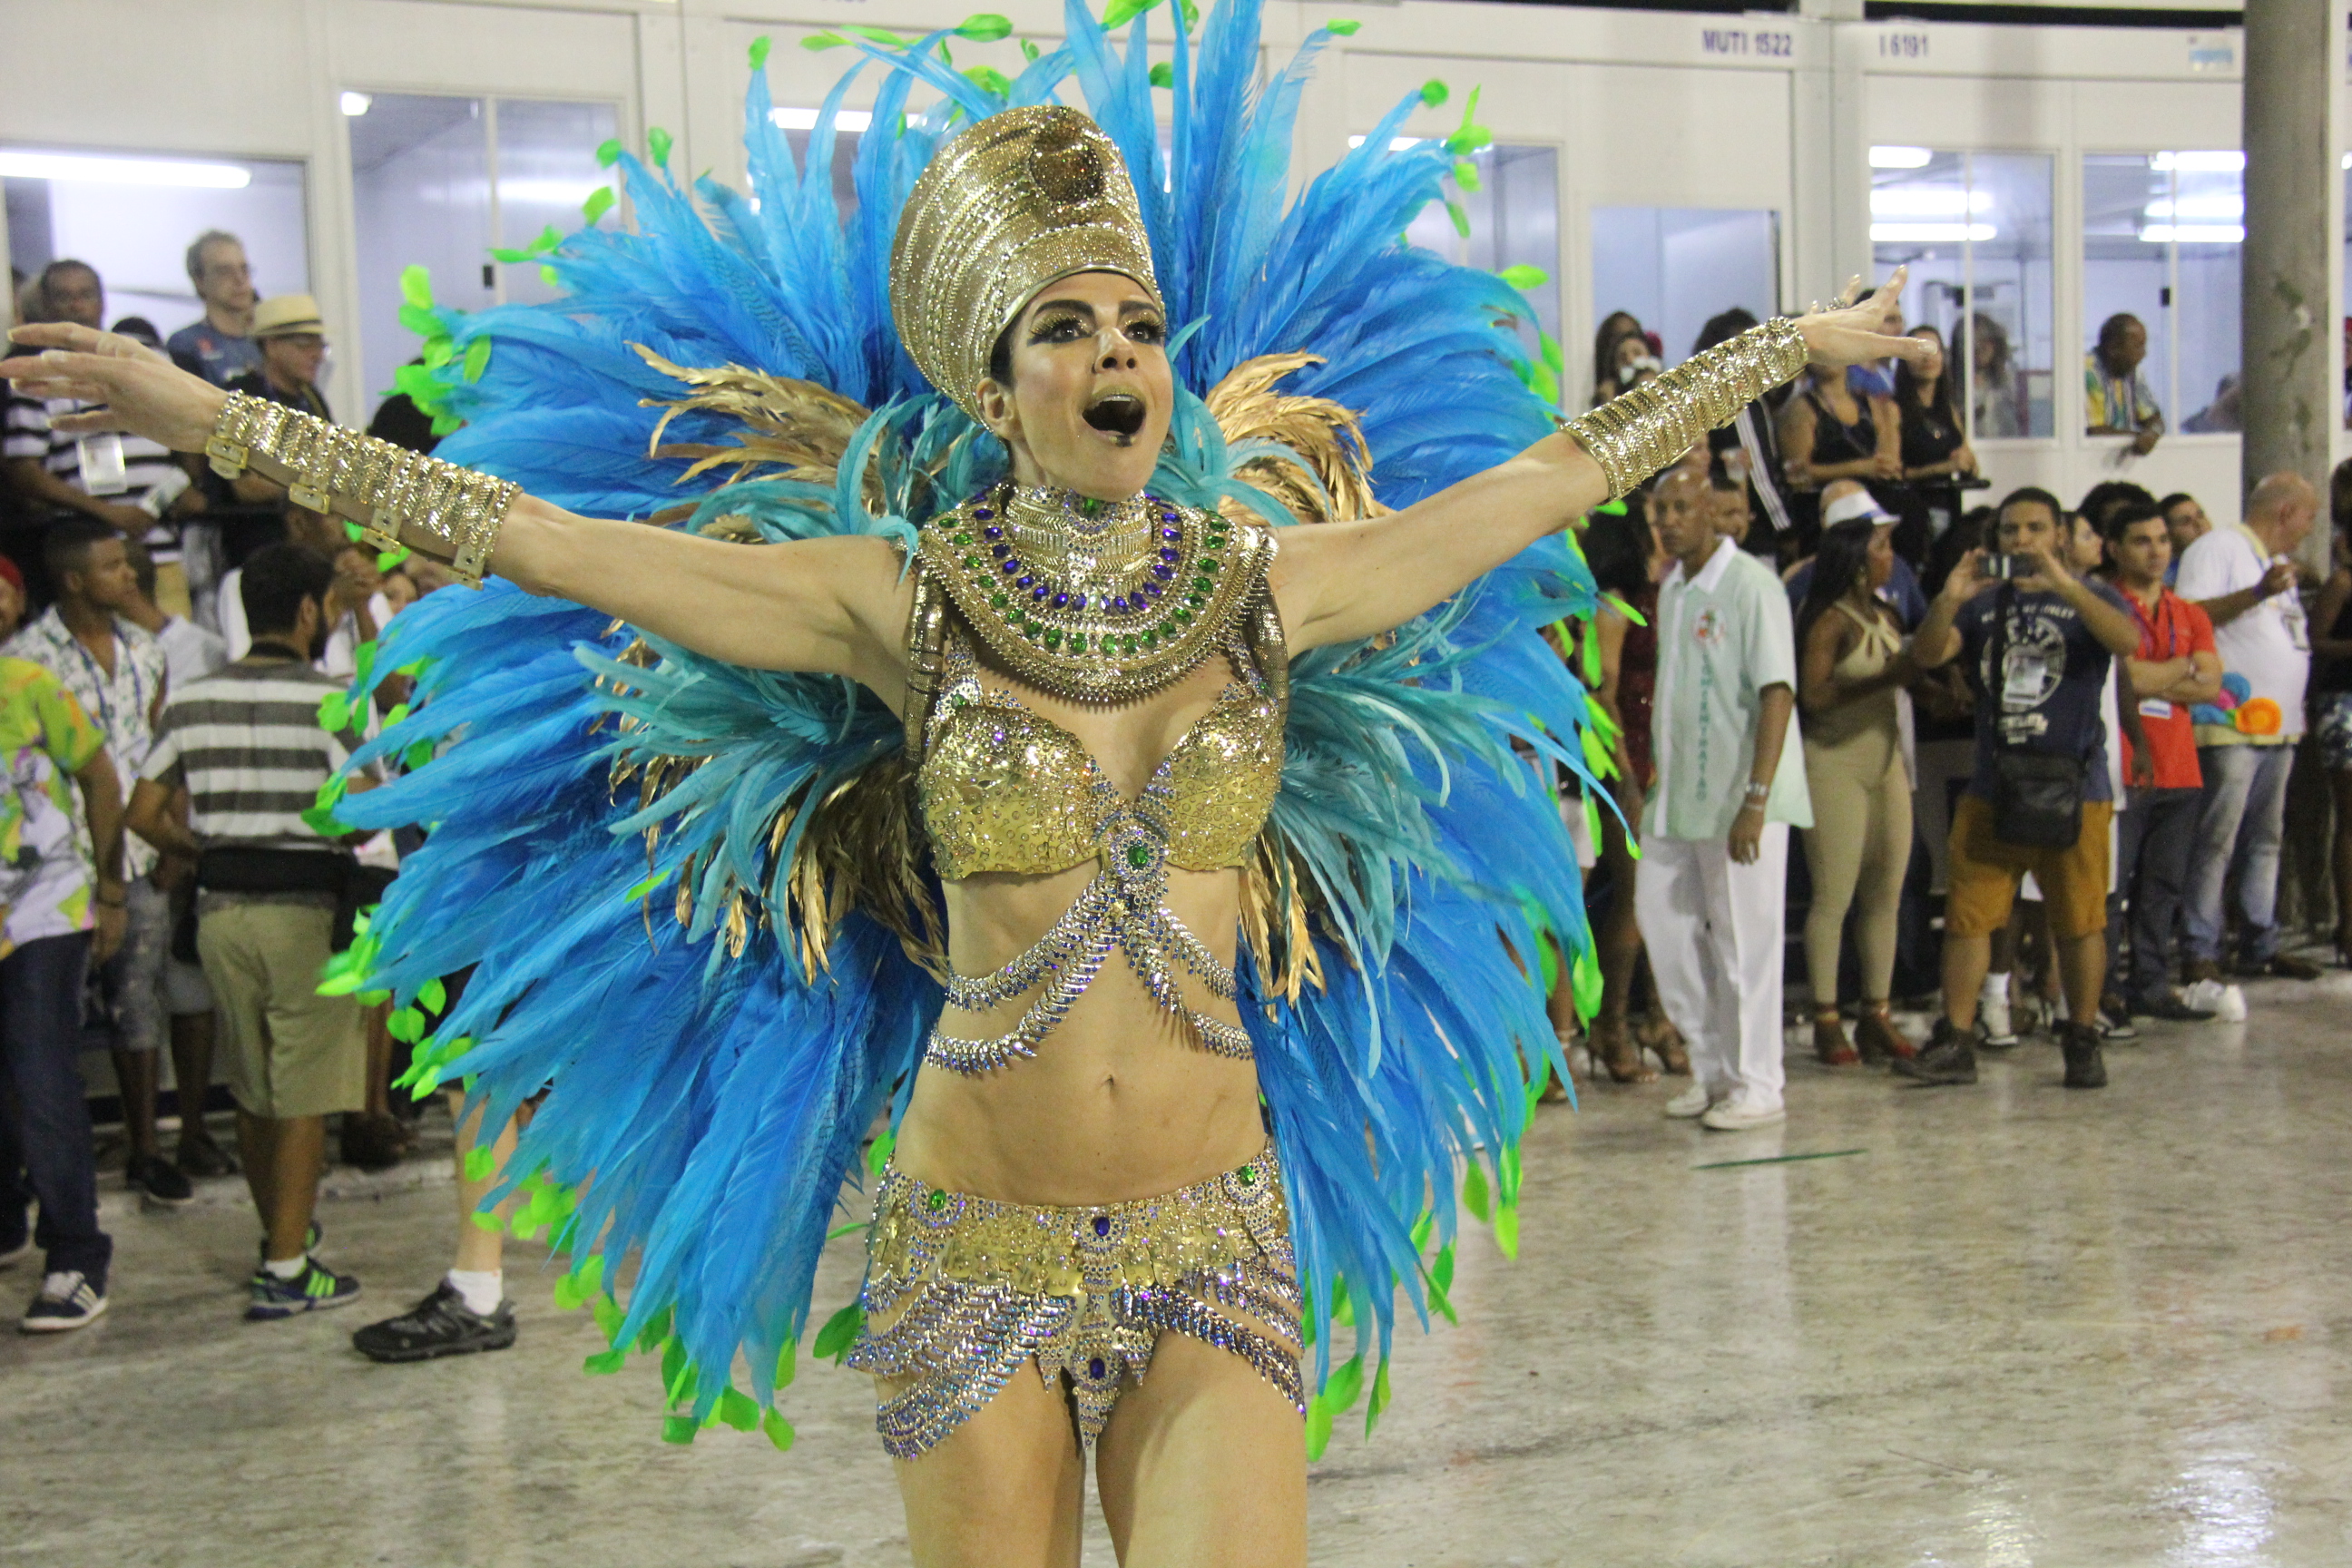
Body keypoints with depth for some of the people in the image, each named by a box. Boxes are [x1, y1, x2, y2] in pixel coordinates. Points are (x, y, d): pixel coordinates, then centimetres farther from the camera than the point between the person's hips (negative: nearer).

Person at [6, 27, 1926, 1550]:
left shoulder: (1269, 591, 0)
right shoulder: (904, 604, -6)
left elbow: (1556, 470, 9)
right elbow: (537, 539, -7)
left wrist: (1792, 343, 16)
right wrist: (216, 418, -8)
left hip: (1217, 1236, 1)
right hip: (972, 1248, -1)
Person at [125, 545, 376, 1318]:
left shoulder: (190, 701, 6)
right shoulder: (330, 699, -10)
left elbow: (144, 813, 5)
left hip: (220, 908, 6)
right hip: (303, 908, -6)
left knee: (251, 1089, 18)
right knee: (303, 1095, 2)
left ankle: (278, 1239, 34)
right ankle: (287, 1269, 4)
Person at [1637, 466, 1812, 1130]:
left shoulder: (1751, 585, -11)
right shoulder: (1670, 588, 13)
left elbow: (1777, 693, -17)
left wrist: (1756, 799, -23)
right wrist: (1652, 783, 16)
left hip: (1739, 796, -8)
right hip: (1678, 790, 8)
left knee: (1745, 939, -1)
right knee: (1664, 921, 9)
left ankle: (1757, 1088, 9)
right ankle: (1712, 1068, 23)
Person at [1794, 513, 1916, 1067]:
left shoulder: (1887, 618, 13)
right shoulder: (1829, 621, -10)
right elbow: (1812, 695, -20)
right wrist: (1884, 678, -21)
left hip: (1886, 761, 7)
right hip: (1835, 765, -7)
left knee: (1886, 894, 6)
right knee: (1834, 896, -5)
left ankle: (1877, 1014, 12)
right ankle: (1826, 1020, 1)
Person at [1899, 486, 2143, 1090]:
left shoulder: (2089, 599, 5)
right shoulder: (1984, 603, 12)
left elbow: (2127, 641, -16)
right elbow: (1927, 654, -1)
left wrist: (2065, 584, -28)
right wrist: (1948, 600, -19)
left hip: (2074, 788, -2)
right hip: (1992, 787, 2)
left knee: (2080, 921, 3)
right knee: (1967, 915, -1)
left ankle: (2082, 1042, 15)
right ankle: (1955, 1043, 3)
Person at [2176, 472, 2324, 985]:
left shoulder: (2277, 560, 23)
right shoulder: (2218, 548, -7)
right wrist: (2257, 593, -26)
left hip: (2280, 727, 10)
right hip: (2231, 726, -10)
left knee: (2265, 840, 13)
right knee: (2216, 841, -8)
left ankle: (2260, 946, 20)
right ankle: (2201, 953, -5)